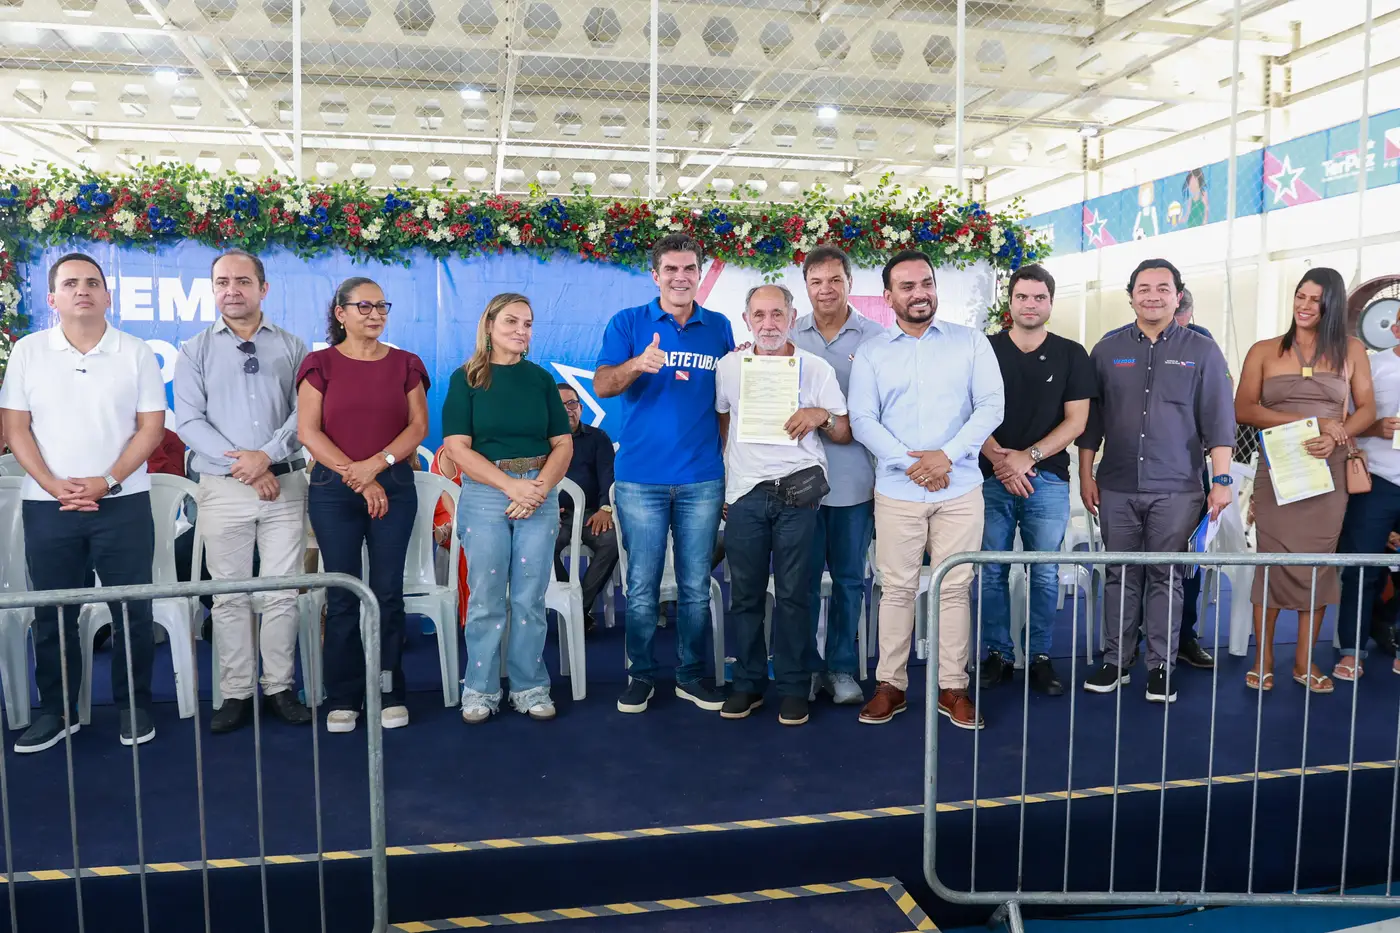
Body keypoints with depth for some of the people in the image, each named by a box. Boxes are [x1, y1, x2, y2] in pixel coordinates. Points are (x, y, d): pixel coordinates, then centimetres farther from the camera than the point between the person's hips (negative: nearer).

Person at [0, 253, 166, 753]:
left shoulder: (136, 353, 3)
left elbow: (151, 427, -1)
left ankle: (134, 707, 16)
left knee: (132, 610, 2)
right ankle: (56, 711, 22)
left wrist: (107, 481, -12)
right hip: (47, 505, 1)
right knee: (52, 613, 8)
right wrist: (54, 485, -10)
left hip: (123, 503, -1)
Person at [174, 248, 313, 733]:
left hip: (285, 483, 0)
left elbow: (304, 413, 0)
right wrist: (243, 466, -12)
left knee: (282, 593, 2)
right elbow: (189, 420, -1)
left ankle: (280, 688, 13)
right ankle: (236, 694, 13)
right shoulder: (195, 352, 8)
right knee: (230, 595, 4)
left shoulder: (292, 348, 9)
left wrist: (267, 455, -15)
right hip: (223, 488, 0)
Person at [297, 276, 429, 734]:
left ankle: (389, 693, 13)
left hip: (394, 487, 1)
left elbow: (418, 426, 1)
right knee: (342, 594, 2)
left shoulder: (405, 364, 8)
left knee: (388, 591, 2)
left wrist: (377, 464, -14)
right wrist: (357, 477, -11)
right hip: (333, 491, -1)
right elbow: (308, 430, -5)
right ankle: (343, 698, 12)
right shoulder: (320, 364, 3)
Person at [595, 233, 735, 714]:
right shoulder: (627, 323, 3)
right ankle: (641, 675, 18)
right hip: (640, 479, -2)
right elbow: (602, 385, -9)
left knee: (696, 586, 8)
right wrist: (638, 364, -27)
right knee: (642, 586, 3)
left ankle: (691, 674, 21)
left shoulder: (719, 327, 10)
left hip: (703, 479, 2)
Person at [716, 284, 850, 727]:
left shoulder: (817, 368, 4)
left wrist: (822, 416, -13)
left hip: (797, 491, -1)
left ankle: (792, 687, 13)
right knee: (745, 592, 6)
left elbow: (845, 432, 7)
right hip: (745, 492, 2)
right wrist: (718, 482, 12)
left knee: (793, 593, 2)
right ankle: (747, 682, 18)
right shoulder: (729, 366, 8)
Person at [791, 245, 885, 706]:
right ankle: (806, 666, 21)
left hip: (854, 480, 0)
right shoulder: (790, 337, 5)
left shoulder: (875, 338, 1)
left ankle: (841, 667, 23)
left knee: (849, 579, 9)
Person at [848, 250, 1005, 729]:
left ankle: (952, 687, 16)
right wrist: (909, 461, -13)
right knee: (896, 589, 5)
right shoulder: (871, 353, 6)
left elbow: (991, 405, -1)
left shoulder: (970, 342, 6)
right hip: (896, 491, 0)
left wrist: (947, 455, -13)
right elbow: (863, 420, -1)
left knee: (954, 588, 5)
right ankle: (890, 684, 16)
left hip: (960, 489, 0)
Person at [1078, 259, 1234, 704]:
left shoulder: (1201, 351, 4)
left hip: (1176, 490, -1)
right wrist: (1086, 476, 5)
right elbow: (1090, 419, 9)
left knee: (1165, 578, 5)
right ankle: (1116, 662, 18)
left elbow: (1218, 420, 1)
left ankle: (1160, 666, 15)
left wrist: (1221, 479, -5)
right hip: (1117, 488, 1)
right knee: (1120, 576, 8)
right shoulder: (1107, 349, 7)